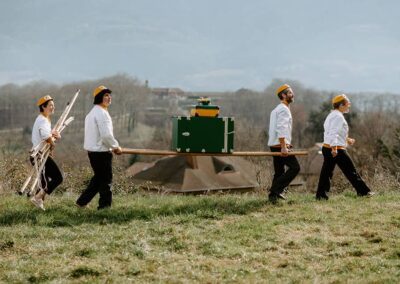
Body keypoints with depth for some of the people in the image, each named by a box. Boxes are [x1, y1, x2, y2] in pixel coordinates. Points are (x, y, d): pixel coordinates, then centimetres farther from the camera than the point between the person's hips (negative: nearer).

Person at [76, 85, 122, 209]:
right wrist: (116, 146, -8)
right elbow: (106, 135, -24)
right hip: (101, 152, -10)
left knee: (98, 178, 19)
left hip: (92, 151, 10)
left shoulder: (92, 113, 17)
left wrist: (111, 147, 17)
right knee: (106, 180, 1)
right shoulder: (101, 113, -16)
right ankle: (105, 206, 7)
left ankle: (82, 202, 20)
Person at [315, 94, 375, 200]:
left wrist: (347, 139, 35)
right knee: (350, 171, 0)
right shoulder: (338, 116, -14)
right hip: (337, 149, -9)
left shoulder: (331, 115, 18)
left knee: (326, 172, 6)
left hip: (327, 147, 9)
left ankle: (321, 195, 2)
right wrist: (334, 148, -33)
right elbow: (333, 133, -25)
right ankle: (363, 191, 7)